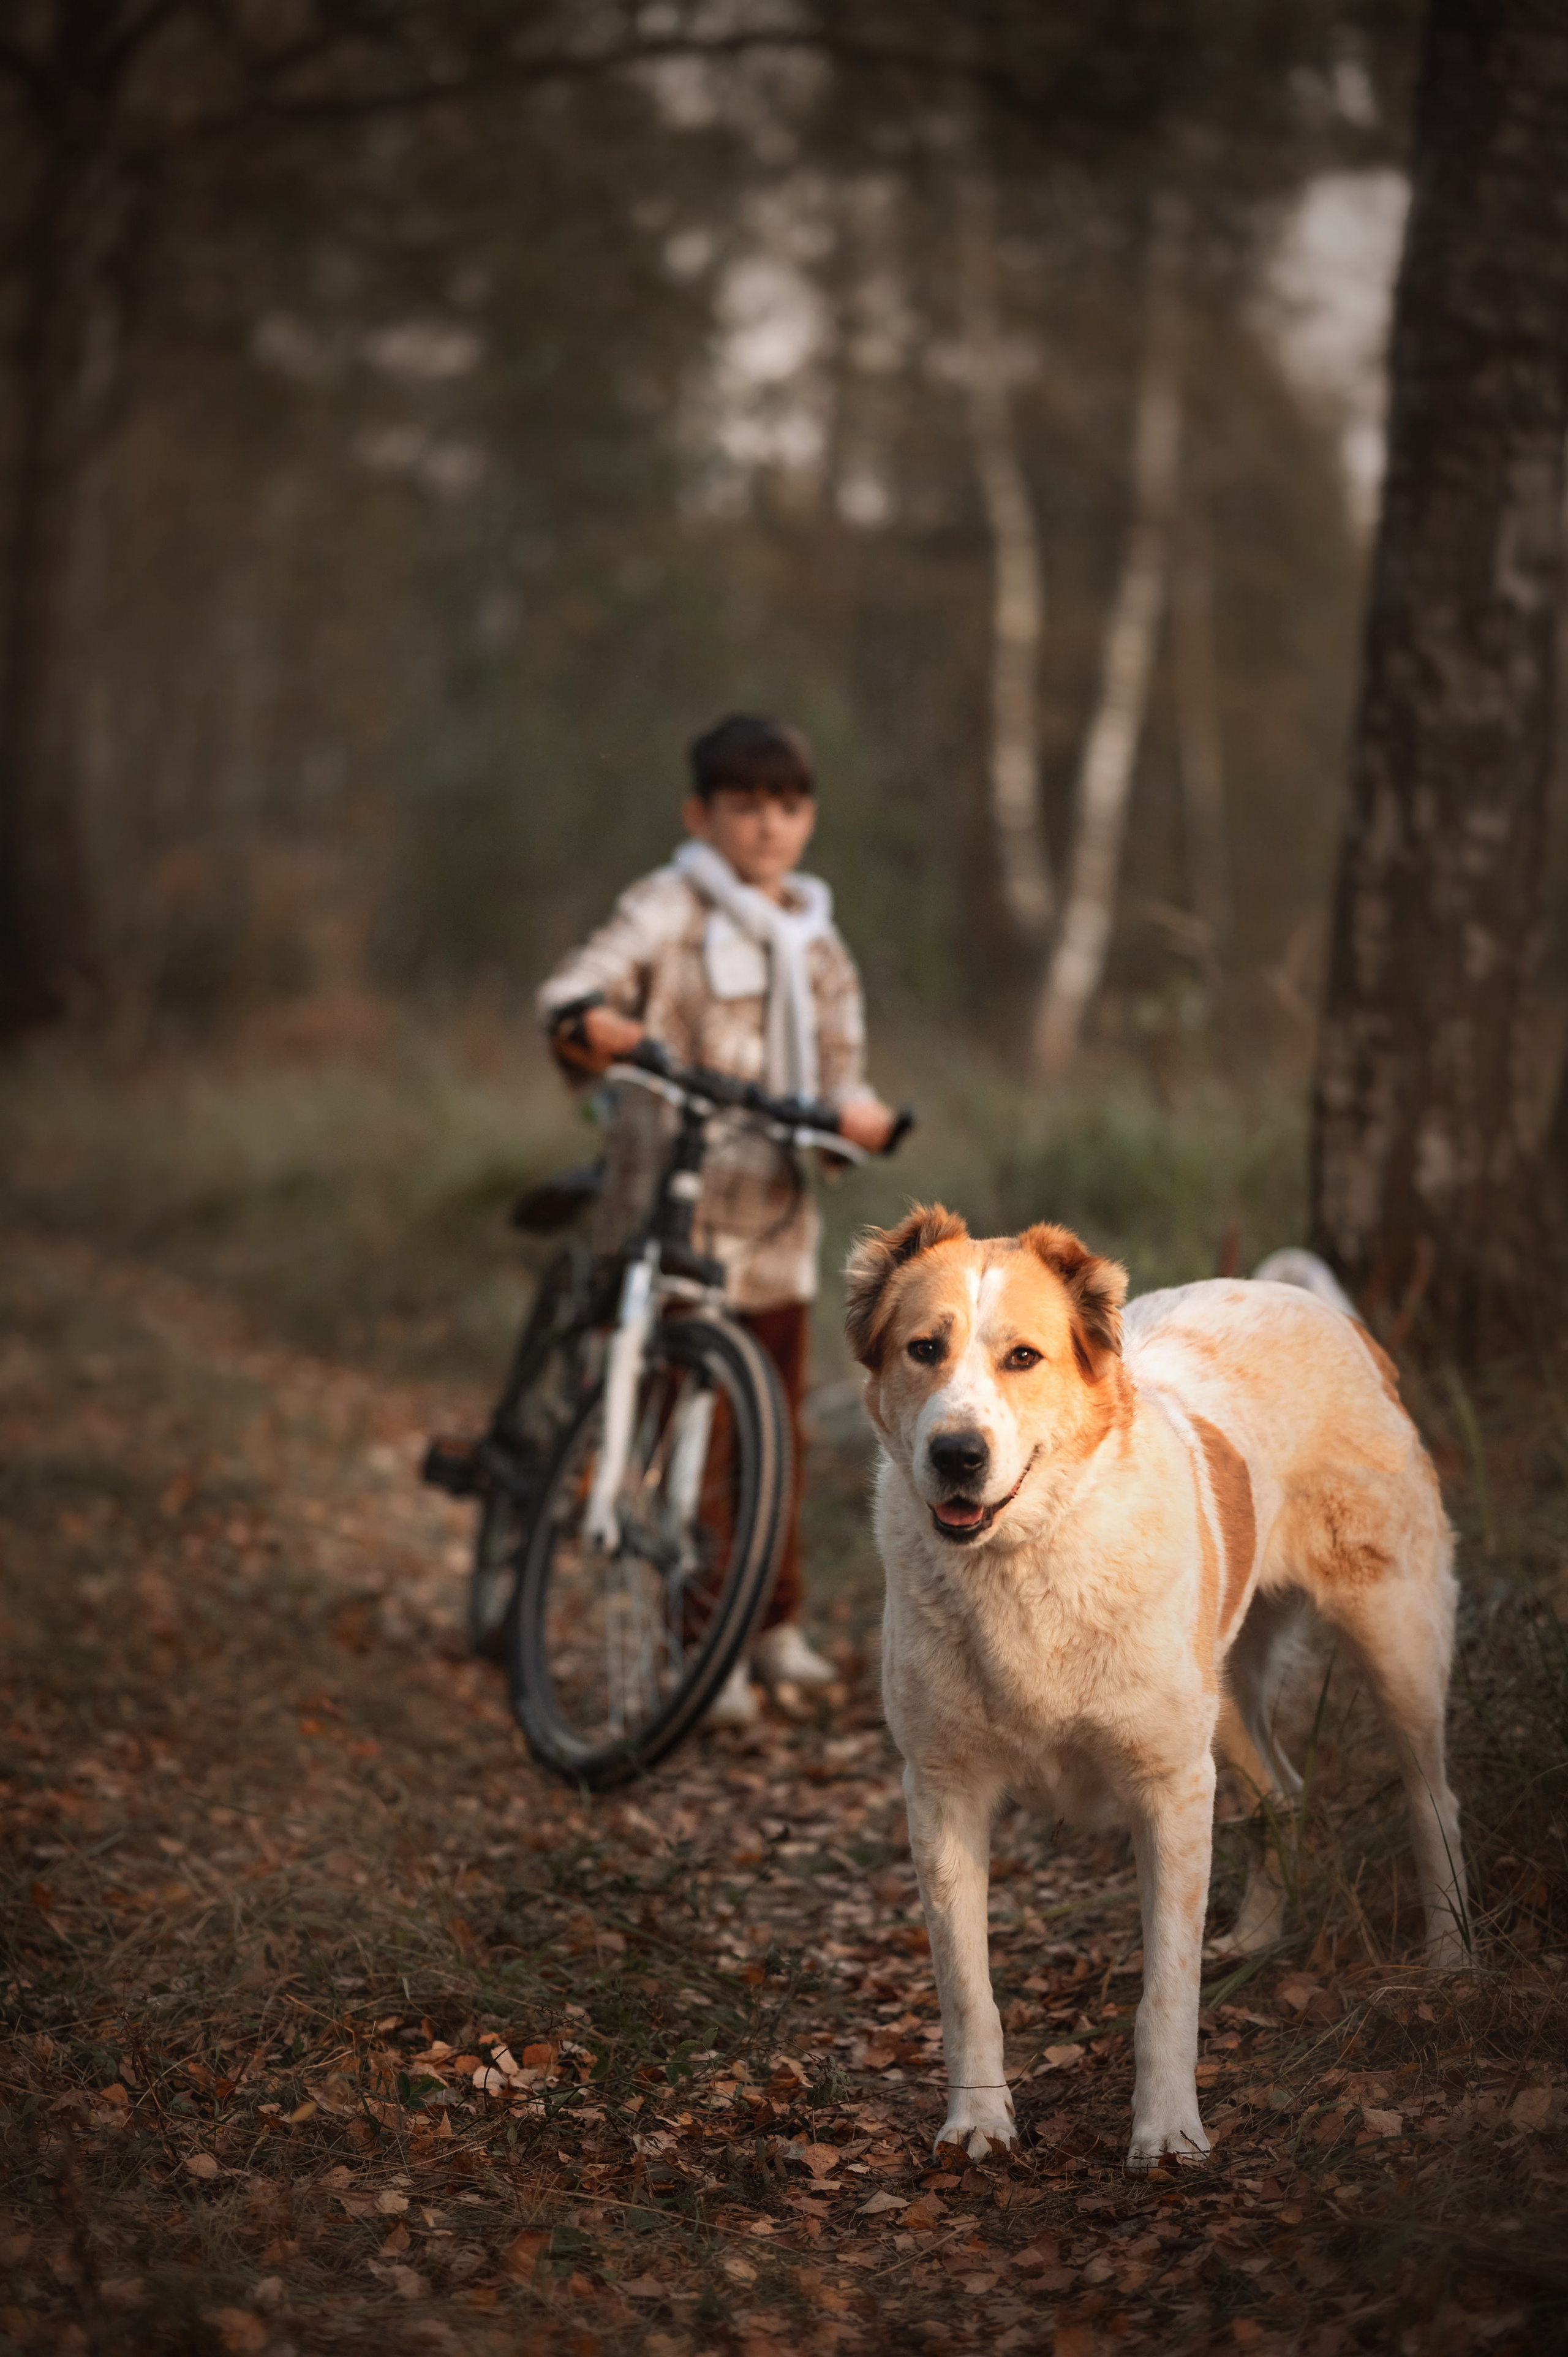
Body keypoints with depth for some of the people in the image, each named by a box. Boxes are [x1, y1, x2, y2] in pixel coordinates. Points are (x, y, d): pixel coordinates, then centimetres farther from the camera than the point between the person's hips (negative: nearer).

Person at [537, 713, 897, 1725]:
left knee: (777, 1429, 11)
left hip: (775, 1225, 5)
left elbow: (842, 1074, 14)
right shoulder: (670, 910, -3)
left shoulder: (818, 949, 15)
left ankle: (777, 1622, 27)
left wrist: (859, 1115, -11)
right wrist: (585, 1022, -44)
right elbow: (586, 982, -19)